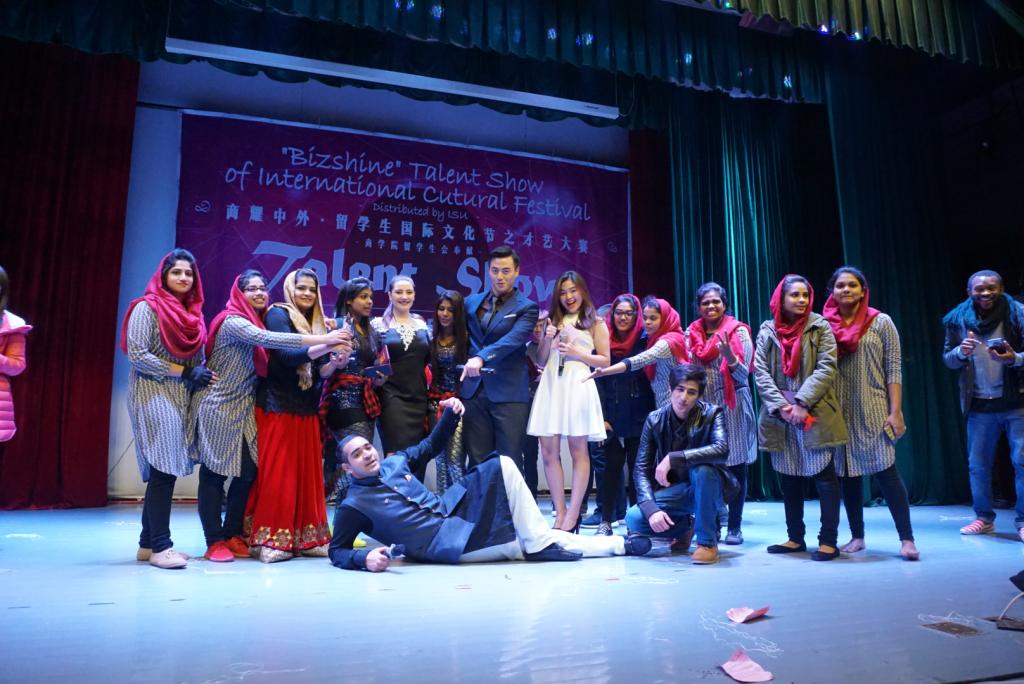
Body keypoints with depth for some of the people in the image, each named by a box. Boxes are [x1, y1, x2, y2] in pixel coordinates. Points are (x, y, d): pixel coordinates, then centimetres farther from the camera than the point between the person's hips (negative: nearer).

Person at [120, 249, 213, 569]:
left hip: (182, 398, 7)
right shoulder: (147, 308, -6)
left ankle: (148, 543, 16)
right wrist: (183, 372, -14)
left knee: (166, 470, 7)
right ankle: (160, 546, -6)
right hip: (154, 396, -7)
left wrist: (202, 374, -1)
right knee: (164, 468, -11)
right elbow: (136, 354, -14)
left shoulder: (193, 313, 14)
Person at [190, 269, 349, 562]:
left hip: (243, 409, 8)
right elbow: (267, 340, -31)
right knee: (214, 474, -1)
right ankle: (215, 542, 7)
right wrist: (322, 339, -34)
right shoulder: (232, 322, -15)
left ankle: (233, 536, 17)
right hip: (218, 407, -8)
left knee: (247, 472, 5)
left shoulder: (259, 322, 11)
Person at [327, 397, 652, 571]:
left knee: (501, 465, -6)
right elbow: (337, 552, -7)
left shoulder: (394, 462, 9)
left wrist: (450, 413, 5)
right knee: (518, 545, -19)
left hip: (454, 512, 7)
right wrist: (365, 557, -30)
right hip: (448, 542, -7)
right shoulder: (353, 506, -8)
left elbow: (431, 446, 21)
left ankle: (542, 542, -6)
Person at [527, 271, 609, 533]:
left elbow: (605, 361, 4)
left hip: (577, 385, -4)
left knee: (578, 450, -2)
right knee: (549, 451, -1)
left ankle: (573, 515, 1)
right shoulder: (553, 320, 20)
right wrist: (547, 339, 0)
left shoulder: (595, 323, 10)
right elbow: (540, 358, 18)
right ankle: (560, 513, 7)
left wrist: (577, 353, -9)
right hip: (550, 386, 4)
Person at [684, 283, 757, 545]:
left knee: (736, 468, 2)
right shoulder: (691, 333, 10)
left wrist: (729, 354, -22)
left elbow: (743, 376, -6)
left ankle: (734, 526, 12)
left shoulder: (739, 332, 0)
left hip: (732, 407, -2)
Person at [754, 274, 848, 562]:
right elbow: (760, 373, 0)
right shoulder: (766, 331, 7)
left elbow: (826, 368, -8)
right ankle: (795, 538, 21)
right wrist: (781, 406, -12)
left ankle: (828, 541, 9)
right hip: (779, 416, 3)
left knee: (824, 476, 0)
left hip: (815, 414, -2)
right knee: (788, 478, 10)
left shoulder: (820, 327, 1)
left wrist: (802, 403, -17)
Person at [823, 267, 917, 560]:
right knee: (847, 475, 7)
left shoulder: (881, 322, 1)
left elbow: (894, 369, -2)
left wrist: (895, 412, -9)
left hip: (873, 411, -2)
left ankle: (907, 539, 2)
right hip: (840, 413, 2)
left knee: (886, 472, -6)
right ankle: (857, 536, 17)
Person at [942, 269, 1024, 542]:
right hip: (979, 405, 3)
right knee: (978, 464, 9)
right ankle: (984, 518, 22)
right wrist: (961, 352, -15)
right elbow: (947, 358, 6)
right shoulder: (958, 318, 1)